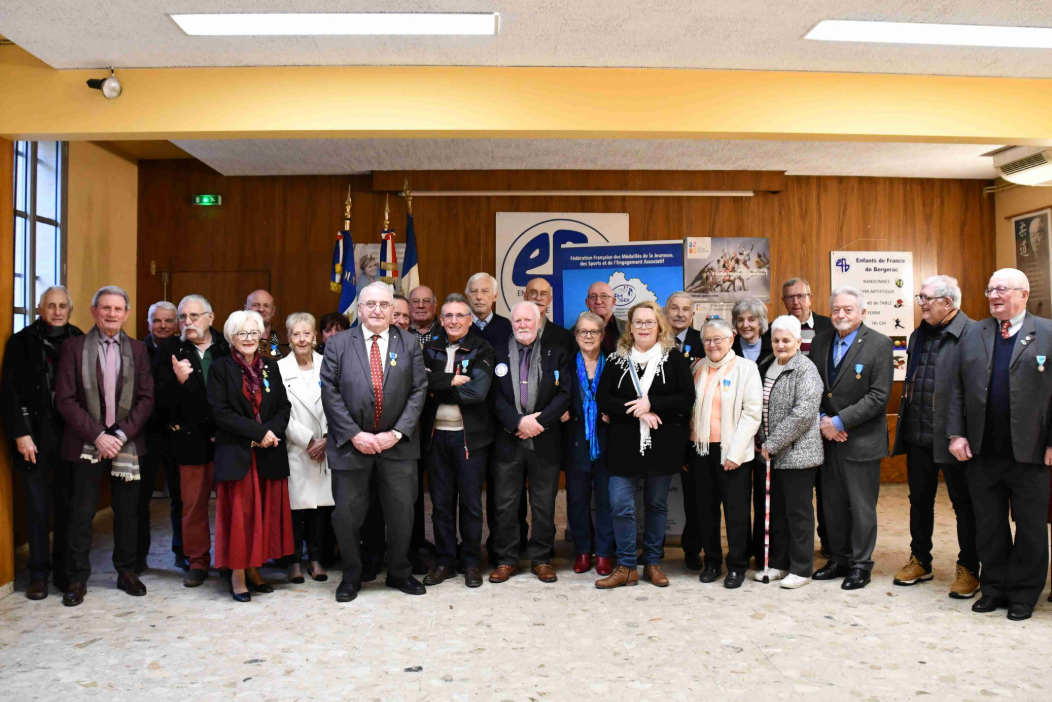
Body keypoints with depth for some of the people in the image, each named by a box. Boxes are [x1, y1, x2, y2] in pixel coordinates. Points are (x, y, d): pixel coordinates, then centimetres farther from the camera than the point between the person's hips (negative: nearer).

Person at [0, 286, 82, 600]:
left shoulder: (80, 342, 6)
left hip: (70, 435, 1)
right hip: (35, 436, -1)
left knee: (67, 505, 6)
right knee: (38, 509, 4)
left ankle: (64, 570, 18)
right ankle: (39, 573, 15)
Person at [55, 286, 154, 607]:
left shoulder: (137, 349, 6)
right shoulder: (74, 346, 0)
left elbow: (146, 399, 2)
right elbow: (65, 399, -5)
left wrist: (122, 435, -10)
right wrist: (97, 436, -13)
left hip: (127, 443, 2)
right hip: (86, 444, -2)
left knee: (127, 511, 9)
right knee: (81, 514, 3)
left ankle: (127, 572, 22)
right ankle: (77, 579, 16)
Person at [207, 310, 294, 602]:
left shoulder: (270, 366, 11)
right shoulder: (221, 367, -1)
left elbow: (284, 406, 8)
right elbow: (220, 412, -9)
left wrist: (272, 430, -12)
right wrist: (258, 431, -15)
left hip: (270, 453, 4)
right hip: (236, 453, -4)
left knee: (266, 512, 7)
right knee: (239, 514, -1)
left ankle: (254, 570, 19)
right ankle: (237, 575, 9)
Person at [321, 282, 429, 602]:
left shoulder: (409, 343, 4)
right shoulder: (338, 344, 1)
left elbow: (419, 390, -1)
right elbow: (330, 393, -4)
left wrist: (397, 433, -10)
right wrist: (355, 435, -12)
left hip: (397, 444, 1)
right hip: (351, 443, -1)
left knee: (401, 512, 9)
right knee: (347, 514, 6)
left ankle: (399, 572, 30)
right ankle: (351, 576, 27)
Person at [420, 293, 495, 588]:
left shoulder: (482, 350, -1)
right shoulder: (430, 349, 10)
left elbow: (478, 391, -15)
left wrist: (437, 389, -11)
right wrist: (451, 380, -18)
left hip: (470, 436, -3)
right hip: (436, 435, 3)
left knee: (471, 502, 3)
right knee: (440, 502, 9)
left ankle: (472, 562, 17)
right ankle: (444, 561, 21)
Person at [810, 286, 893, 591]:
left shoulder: (879, 344, -9)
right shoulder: (820, 342, 6)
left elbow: (878, 396, -14)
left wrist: (840, 421, -18)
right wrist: (822, 420, -7)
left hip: (861, 439, -5)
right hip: (827, 438, 5)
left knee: (862, 506, 5)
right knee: (832, 505, 13)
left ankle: (861, 564, 20)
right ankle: (838, 559, 28)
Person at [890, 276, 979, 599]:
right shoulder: (919, 335, 12)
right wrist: (905, 424, 14)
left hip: (951, 437, -7)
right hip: (918, 435, 7)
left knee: (964, 503, 7)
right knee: (919, 500, 16)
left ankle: (969, 569, 20)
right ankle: (920, 561, 30)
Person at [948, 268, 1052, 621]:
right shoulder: (973, 334, 8)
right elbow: (957, 389, 7)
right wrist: (956, 434, 0)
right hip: (982, 451, 3)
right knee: (988, 525, 12)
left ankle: (1024, 594, 22)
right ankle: (994, 588, 26)